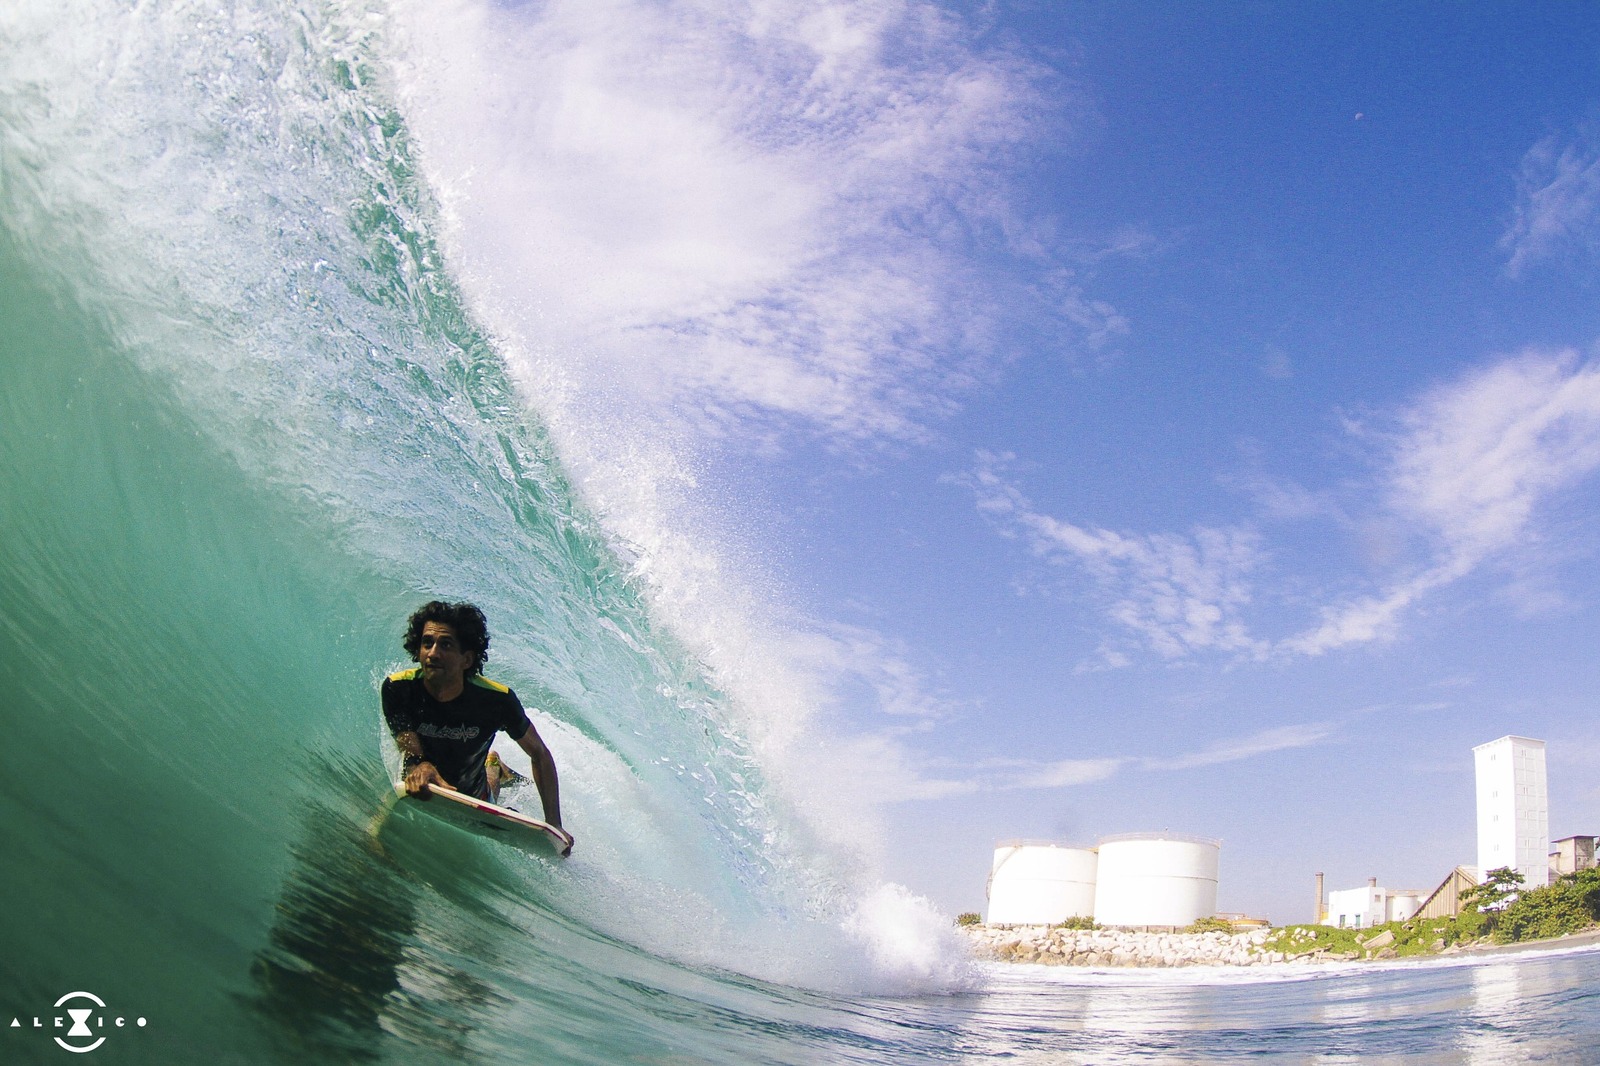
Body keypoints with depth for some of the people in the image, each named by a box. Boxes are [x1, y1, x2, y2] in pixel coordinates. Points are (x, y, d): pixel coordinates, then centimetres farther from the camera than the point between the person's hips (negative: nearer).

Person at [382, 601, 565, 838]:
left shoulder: (497, 699, -29)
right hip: (418, 795, 2)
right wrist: (419, 765, -60)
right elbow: (410, 752, -33)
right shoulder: (396, 689, -28)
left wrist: (554, 826, -20)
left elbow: (539, 755, -15)